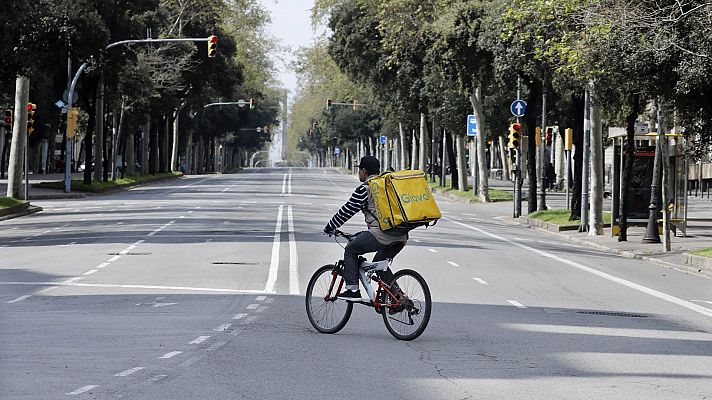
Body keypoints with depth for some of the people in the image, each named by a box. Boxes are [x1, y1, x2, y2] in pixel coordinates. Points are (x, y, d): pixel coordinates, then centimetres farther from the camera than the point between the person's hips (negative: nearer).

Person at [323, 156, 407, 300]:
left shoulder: (364, 189, -2)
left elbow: (347, 211, 1)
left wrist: (329, 228, 12)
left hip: (381, 235, -7)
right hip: (402, 237, 8)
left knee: (350, 250, 10)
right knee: (380, 262, 26)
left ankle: (353, 290, 3)